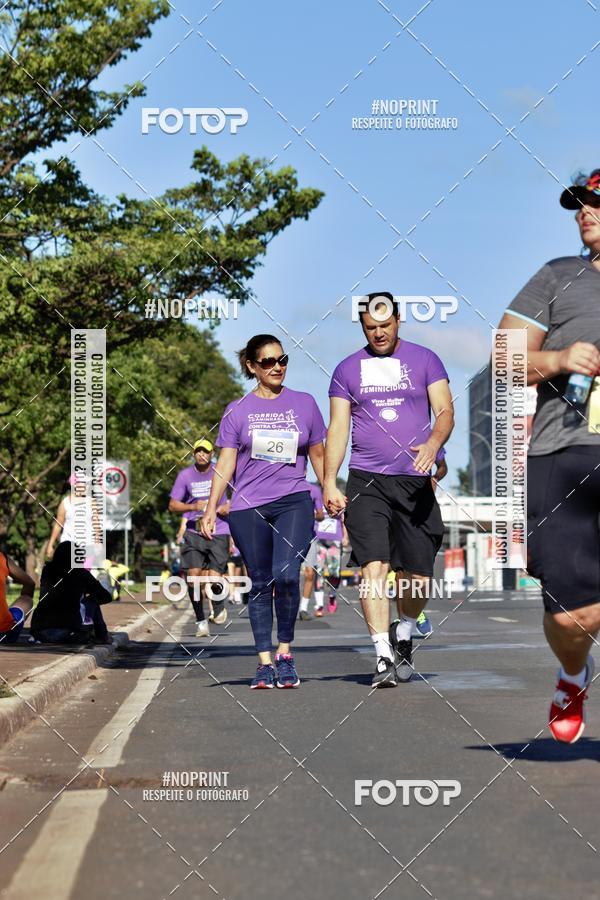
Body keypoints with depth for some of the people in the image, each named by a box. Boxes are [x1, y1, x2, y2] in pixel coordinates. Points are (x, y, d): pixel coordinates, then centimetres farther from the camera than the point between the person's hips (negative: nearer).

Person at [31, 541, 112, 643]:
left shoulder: (47, 571, 12)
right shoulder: (80, 573, 5)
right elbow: (106, 597, 14)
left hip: (39, 633, 3)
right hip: (69, 634, -3)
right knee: (92, 600, 22)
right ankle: (102, 637, 28)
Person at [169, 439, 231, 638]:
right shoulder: (185, 475, 3)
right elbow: (172, 505, 4)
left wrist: (228, 506, -5)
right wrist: (193, 506, -13)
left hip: (219, 533, -1)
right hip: (194, 533, 1)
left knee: (214, 578, -10)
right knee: (194, 576, -11)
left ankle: (219, 606, 23)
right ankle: (201, 621, 3)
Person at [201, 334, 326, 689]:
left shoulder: (304, 404, 10)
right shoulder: (238, 411, 7)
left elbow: (318, 455, 17)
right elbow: (225, 464, 6)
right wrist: (211, 509, -2)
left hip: (294, 501, -1)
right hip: (248, 507, 1)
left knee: (287, 575, -19)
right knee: (261, 584, 3)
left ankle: (285, 651, -2)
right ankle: (265, 662, 9)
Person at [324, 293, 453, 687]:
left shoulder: (424, 360, 7)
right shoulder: (347, 370, 9)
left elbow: (445, 411, 0)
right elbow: (338, 429, 8)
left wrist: (433, 443, -22)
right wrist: (329, 484, -2)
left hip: (415, 481, 0)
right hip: (366, 482, 0)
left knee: (417, 575, 3)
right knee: (374, 566, -15)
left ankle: (404, 634, 31)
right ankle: (384, 655, -14)